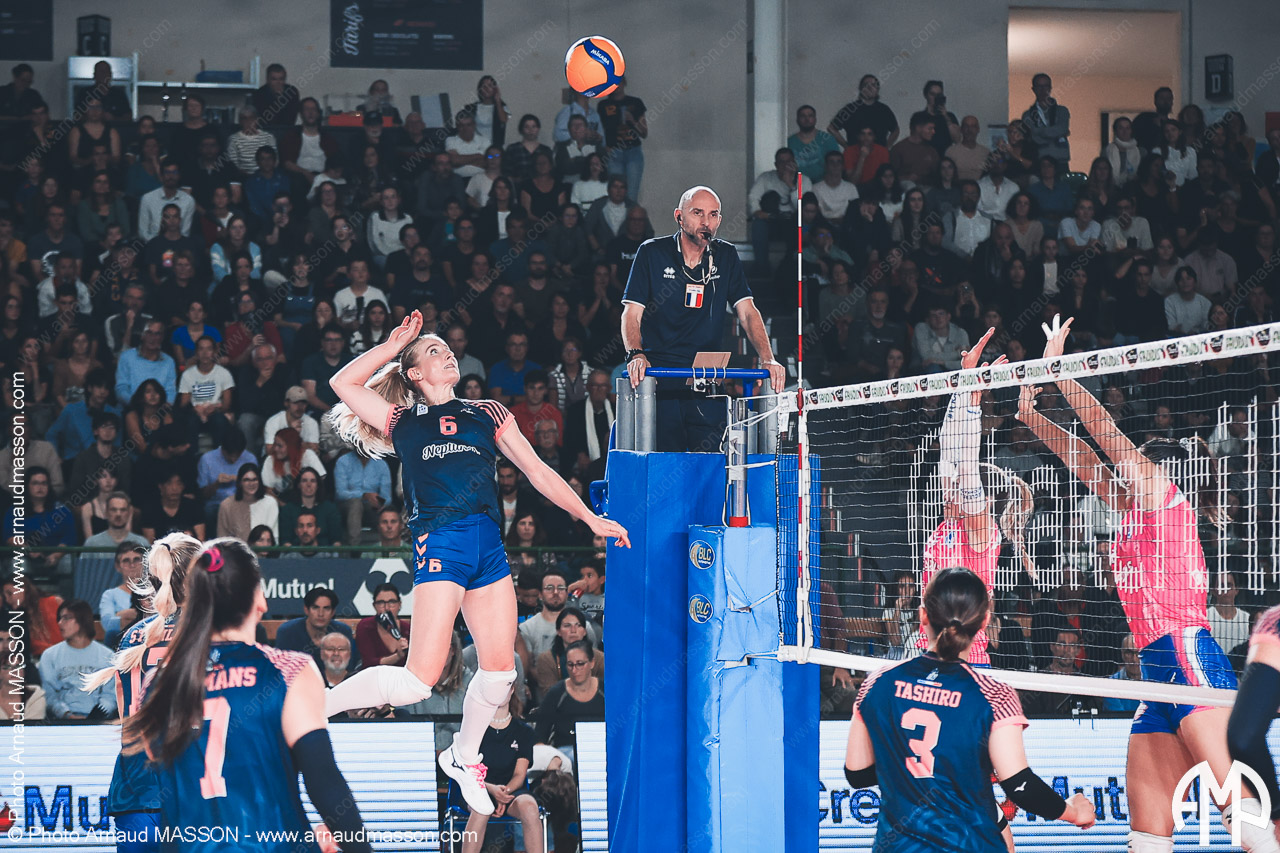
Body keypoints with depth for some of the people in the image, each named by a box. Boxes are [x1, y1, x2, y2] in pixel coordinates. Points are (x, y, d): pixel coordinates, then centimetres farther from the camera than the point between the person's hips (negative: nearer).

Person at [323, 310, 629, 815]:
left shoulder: (487, 414, 21)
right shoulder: (403, 423, 13)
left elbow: (537, 472, 22)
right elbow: (343, 384, 6)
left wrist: (590, 518, 17)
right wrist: (395, 344, 14)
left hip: (489, 546, 5)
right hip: (440, 542, -4)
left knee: (499, 669, 1)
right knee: (417, 681, -14)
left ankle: (464, 758, 26)